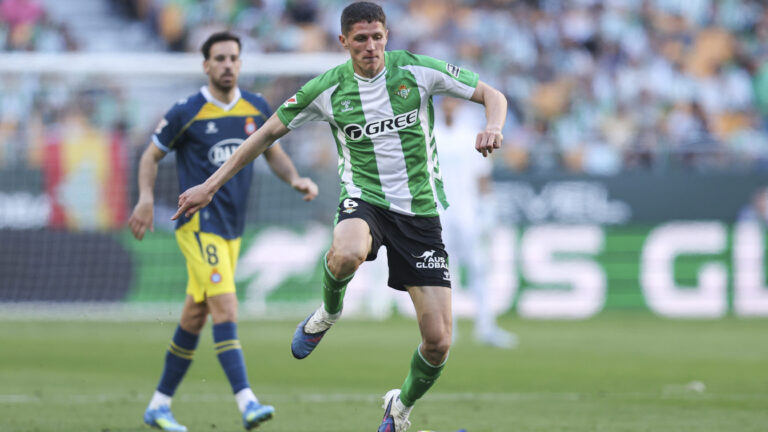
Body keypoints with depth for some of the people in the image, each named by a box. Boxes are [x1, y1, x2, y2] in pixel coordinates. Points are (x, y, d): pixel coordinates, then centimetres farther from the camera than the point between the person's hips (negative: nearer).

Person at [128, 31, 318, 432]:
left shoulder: (256, 109, 7)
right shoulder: (186, 113, -7)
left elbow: (274, 153, 19)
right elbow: (151, 156, 2)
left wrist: (296, 179, 0)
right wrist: (146, 197, -14)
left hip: (232, 228, 6)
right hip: (199, 224, -6)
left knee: (195, 316, 12)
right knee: (225, 308, -19)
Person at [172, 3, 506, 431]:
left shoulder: (418, 70, -4)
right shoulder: (327, 89, -3)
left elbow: (493, 95, 3)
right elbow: (269, 132, 7)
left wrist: (493, 127, -21)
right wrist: (210, 186, 4)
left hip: (420, 212, 1)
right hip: (365, 199, -1)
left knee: (438, 343, -6)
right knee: (347, 254, -41)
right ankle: (329, 311, -5)